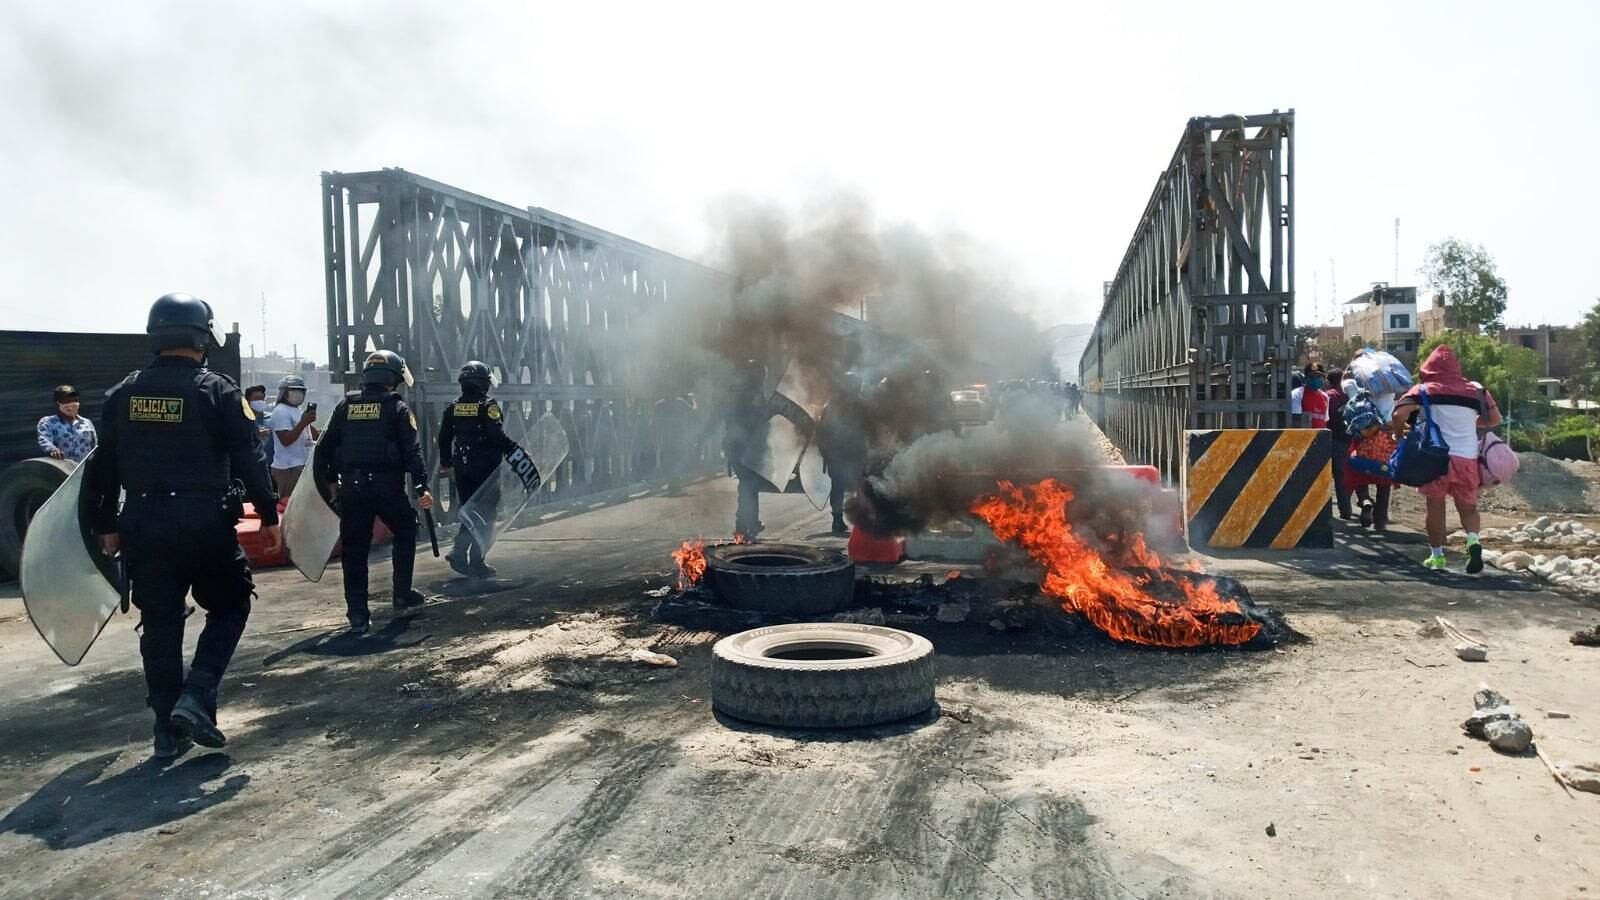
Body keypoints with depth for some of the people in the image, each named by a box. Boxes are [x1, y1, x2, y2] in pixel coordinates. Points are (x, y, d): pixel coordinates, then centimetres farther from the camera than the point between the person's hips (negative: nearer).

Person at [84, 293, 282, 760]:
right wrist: (269, 517, -3)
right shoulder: (217, 390, -7)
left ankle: (168, 731, 16)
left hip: (144, 528, 4)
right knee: (229, 606, 14)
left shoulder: (123, 394, 8)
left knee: (160, 624, 11)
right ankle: (196, 698, -4)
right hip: (205, 525, -4)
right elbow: (249, 459, -10)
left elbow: (102, 467, 13)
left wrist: (106, 525, 22)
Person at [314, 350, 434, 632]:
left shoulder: (345, 406, 11)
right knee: (405, 533, 19)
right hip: (387, 486, -3)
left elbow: (325, 446, 12)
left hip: (351, 486, 3)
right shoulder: (397, 408, 0)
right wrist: (422, 487, -9)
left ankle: (357, 614, 5)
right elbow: (412, 450, -8)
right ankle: (403, 595, 19)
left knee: (354, 549, 7)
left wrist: (330, 480, 22)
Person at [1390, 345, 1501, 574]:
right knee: (1468, 506, 13)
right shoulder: (1475, 390, 9)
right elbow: (1495, 419, 18)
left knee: (1435, 505, 11)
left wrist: (1398, 433, 6)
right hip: (1467, 457, 2)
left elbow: (1399, 414, -11)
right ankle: (1473, 540, -12)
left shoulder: (1424, 390, 1)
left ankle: (1437, 555, 14)